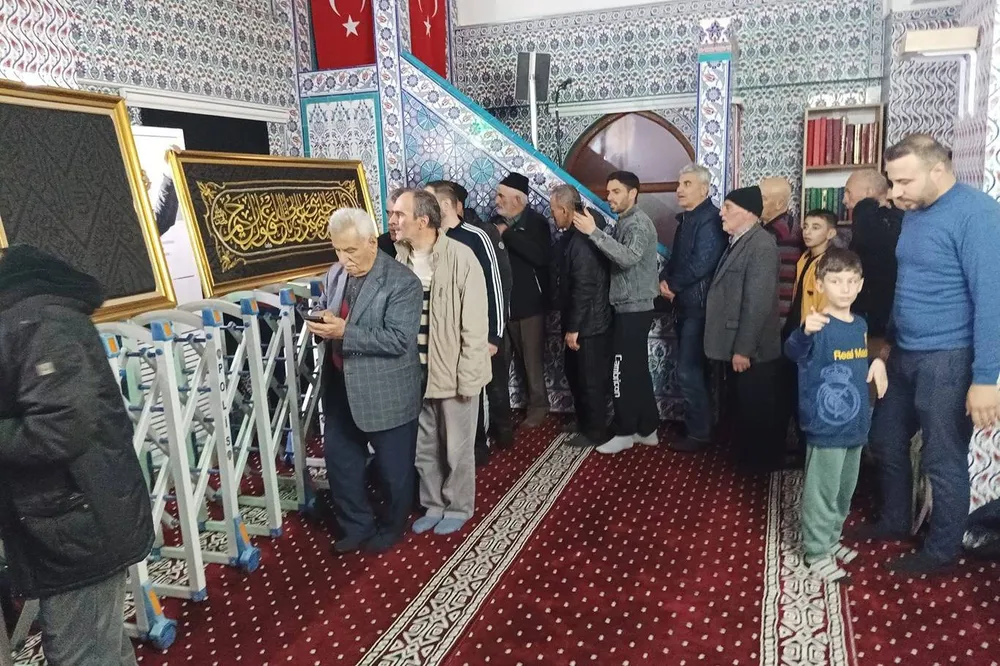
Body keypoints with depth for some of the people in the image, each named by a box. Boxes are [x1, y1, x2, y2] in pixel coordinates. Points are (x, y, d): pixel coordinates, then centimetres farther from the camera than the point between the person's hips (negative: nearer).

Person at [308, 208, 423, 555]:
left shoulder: (402, 282, -18)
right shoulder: (336, 273, 4)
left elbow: (399, 340, -24)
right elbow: (326, 310, 18)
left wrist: (345, 332, -30)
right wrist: (320, 321, -7)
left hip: (386, 393, -7)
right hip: (341, 389, 7)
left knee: (393, 468, 12)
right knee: (339, 460, 17)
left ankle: (390, 528, 35)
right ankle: (356, 526, 37)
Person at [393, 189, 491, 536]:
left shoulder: (460, 257, -16)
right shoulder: (399, 257, -1)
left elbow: (474, 324, -14)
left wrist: (468, 376, -15)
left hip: (453, 372, -5)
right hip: (415, 373, 5)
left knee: (457, 449, 12)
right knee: (423, 448, 18)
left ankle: (457, 507, 33)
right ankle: (433, 505, 38)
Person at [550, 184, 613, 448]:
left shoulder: (581, 240, -23)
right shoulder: (574, 235, 9)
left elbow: (584, 288, -25)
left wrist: (573, 327, -21)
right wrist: (569, 323, 16)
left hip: (588, 323, -10)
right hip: (580, 321, 10)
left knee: (590, 379, 3)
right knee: (576, 374, 20)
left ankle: (594, 433, 18)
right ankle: (585, 423, 35)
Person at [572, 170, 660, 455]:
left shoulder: (639, 223, -14)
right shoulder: (625, 222, 15)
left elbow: (629, 258, -31)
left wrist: (594, 232, -31)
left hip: (634, 309, -10)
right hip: (629, 308, 10)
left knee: (623, 372, -5)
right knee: (637, 370, 13)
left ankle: (625, 432, 6)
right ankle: (647, 429, 22)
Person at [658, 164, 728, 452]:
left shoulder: (711, 219, -15)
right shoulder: (686, 218, 15)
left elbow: (701, 264, -24)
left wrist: (672, 285, -12)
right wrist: (665, 279, -2)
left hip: (698, 306, -10)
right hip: (685, 304, 10)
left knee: (689, 372, -6)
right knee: (692, 369, 16)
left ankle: (699, 434, 6)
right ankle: (695, 424, 28)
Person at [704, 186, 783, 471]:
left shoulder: (761, 245, -19)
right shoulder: (737, 241, 12)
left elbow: (758, 303, -23)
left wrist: (743, 349, -22)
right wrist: (734, 347, 15)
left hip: (752, 351, -9)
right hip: (737, 346, 9)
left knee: (757, 411, 6)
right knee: (744, 408, 20)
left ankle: (762, 464, 21)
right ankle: (746, 457, 33)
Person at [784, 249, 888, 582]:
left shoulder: (860, 324, 6)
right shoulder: (818, 325, -18)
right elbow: (793, 351, -40)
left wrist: (877, 362, 2)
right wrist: (804, 332, -60)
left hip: (855, 425, 8)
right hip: (826, 427, -8)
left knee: (845, 491, 21)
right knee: (821, 492, 3)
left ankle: (831, 540, 39)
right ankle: (816, 551, 18)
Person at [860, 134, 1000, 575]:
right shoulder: (913, 213, 8)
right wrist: (890, 341, 16)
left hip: (947, 360, -8)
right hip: (904, 354, 8)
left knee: (943, 461, 6)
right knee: (886, 441, 18)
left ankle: (941, 550, 24)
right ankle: (894, 521, 38)